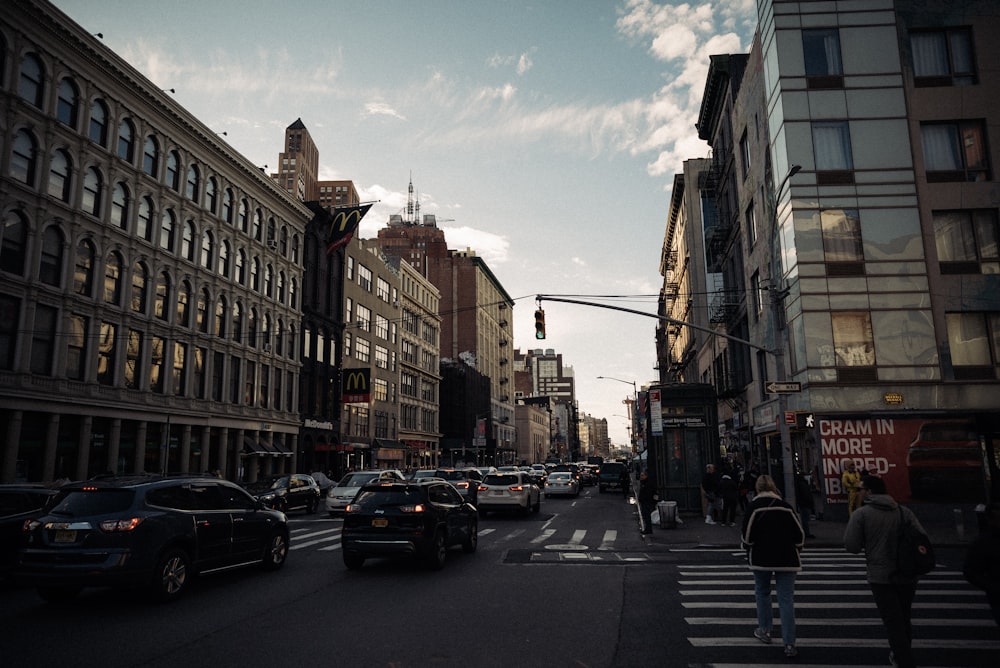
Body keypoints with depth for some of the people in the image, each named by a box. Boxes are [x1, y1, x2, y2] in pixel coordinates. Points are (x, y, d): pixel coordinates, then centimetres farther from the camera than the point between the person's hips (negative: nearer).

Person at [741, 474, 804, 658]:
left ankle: (764, 630, 26)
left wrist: (746, 545, 10)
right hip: (786, 559, 1)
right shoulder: (786, 506, 0)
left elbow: (747, 536, -11)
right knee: (786, 599, 2)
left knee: (762, 593, 20)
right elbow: (800, 534, 3)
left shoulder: (754, 507, -7)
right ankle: (789, 644, -1)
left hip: (761, 558, -1)